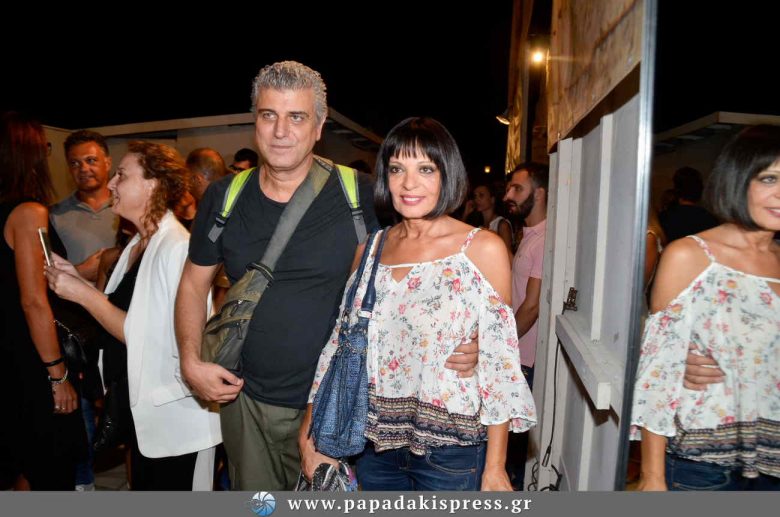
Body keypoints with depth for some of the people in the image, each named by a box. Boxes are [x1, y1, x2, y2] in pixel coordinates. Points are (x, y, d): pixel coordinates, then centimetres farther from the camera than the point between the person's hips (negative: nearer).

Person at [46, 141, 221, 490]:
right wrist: (78, 281, 0)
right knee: (143, 488, 25)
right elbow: (125, 314, 8)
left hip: (174, 417, -8)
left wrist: (84, 294, -19)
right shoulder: (137, 245, 7)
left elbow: (146, 337, -23)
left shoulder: (178, 248, -23)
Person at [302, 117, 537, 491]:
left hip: (450, 450, -3)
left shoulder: (483, 249, -10)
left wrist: (495, 468, -10)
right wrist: (310, 431, 2)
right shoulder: (369, 250, 3)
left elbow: (499, 361, -10)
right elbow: (341, 343, 6)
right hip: (376, 443, 4)